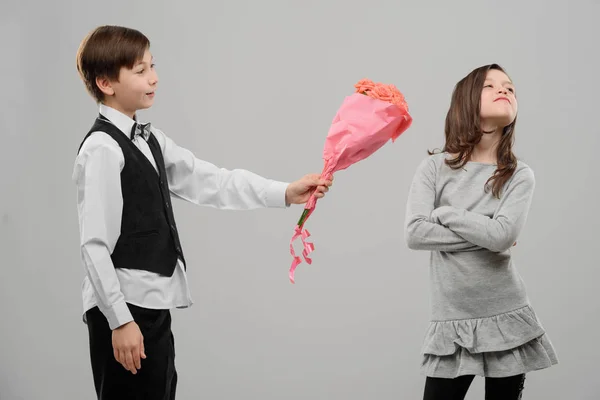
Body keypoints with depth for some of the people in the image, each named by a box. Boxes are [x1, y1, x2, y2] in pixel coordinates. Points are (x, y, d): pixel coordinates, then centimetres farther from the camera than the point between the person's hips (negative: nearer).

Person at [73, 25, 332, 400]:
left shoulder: (149, 140, 12)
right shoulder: (102, 149, -15)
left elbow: (210, 182, 8)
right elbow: (95, 244, -18)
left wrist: (285, 193, -1)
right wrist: (120, 320, -19)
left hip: (154, 306, 9)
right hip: (125, 311, -9)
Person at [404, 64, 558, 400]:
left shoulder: (520, 175, -1)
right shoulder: (435, 167, -1)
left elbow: (502, 235, -17)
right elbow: (415, 234, -13)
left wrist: (444, 213, -9)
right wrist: (485, 234, -13)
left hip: (507, 319, 1)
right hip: (452, 323, 0)